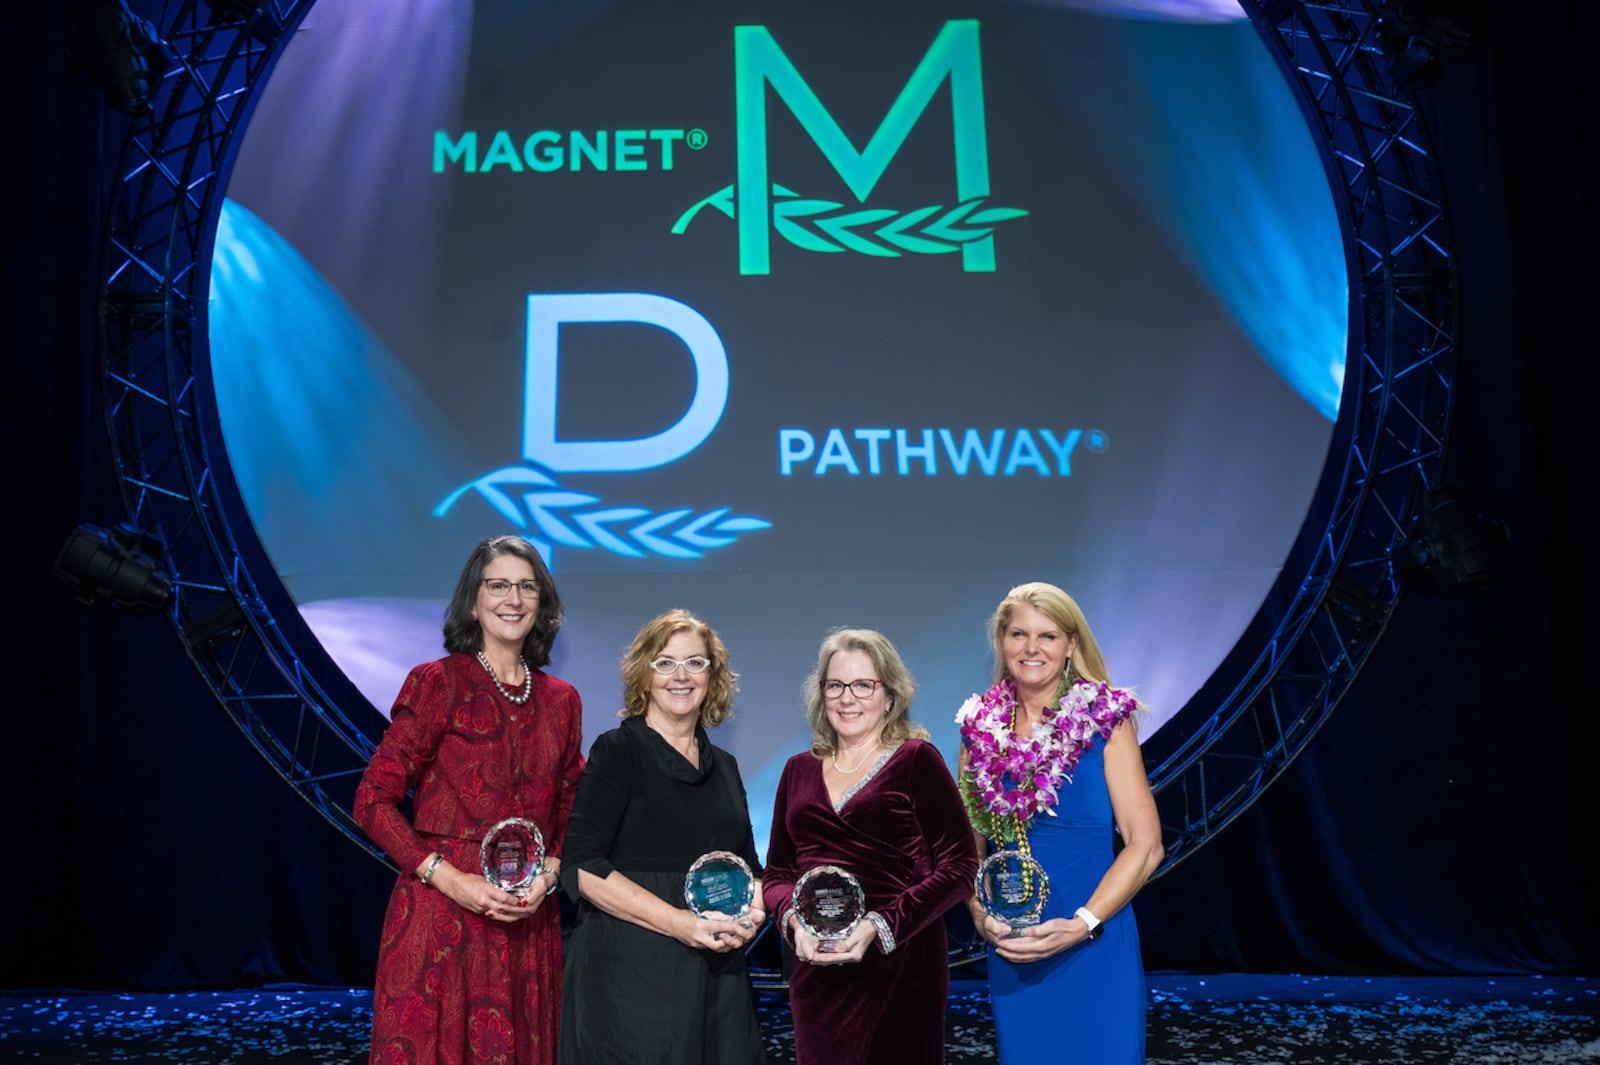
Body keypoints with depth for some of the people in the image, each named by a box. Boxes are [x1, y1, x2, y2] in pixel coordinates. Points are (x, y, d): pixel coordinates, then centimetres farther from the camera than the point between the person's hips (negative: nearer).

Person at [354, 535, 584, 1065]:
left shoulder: (561, 699, 10)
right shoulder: (437, 683, -4)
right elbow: (373, 802, -6)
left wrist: (548, 874, -3)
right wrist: (451, 879, -14)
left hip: (529, 921, 4)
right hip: (440, 918, -4)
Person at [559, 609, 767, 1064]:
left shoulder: (724, 766, 14)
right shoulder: (618, 750, -4)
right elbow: (581, 867, -13)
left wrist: (753, 909, -3)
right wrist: (678, 922, -20)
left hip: (716, 974, 6)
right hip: (630, 973, -5)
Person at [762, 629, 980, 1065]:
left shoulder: (916, 759, -3)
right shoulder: (800, 770, 11)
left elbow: (959, 867, -7)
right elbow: (778, 872, 14)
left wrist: (881, 925, -18)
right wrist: (793, 920, -8)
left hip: (900, 966, -4)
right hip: (816, 972, 4)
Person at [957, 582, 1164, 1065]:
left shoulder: (1104, 719, -5)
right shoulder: (981, 729, 4)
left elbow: (1145, 845, -8)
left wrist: (1082, 924, -17)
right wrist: (982, 915, -8)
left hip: (1095, 949, -3)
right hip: (1010, 952, 3)